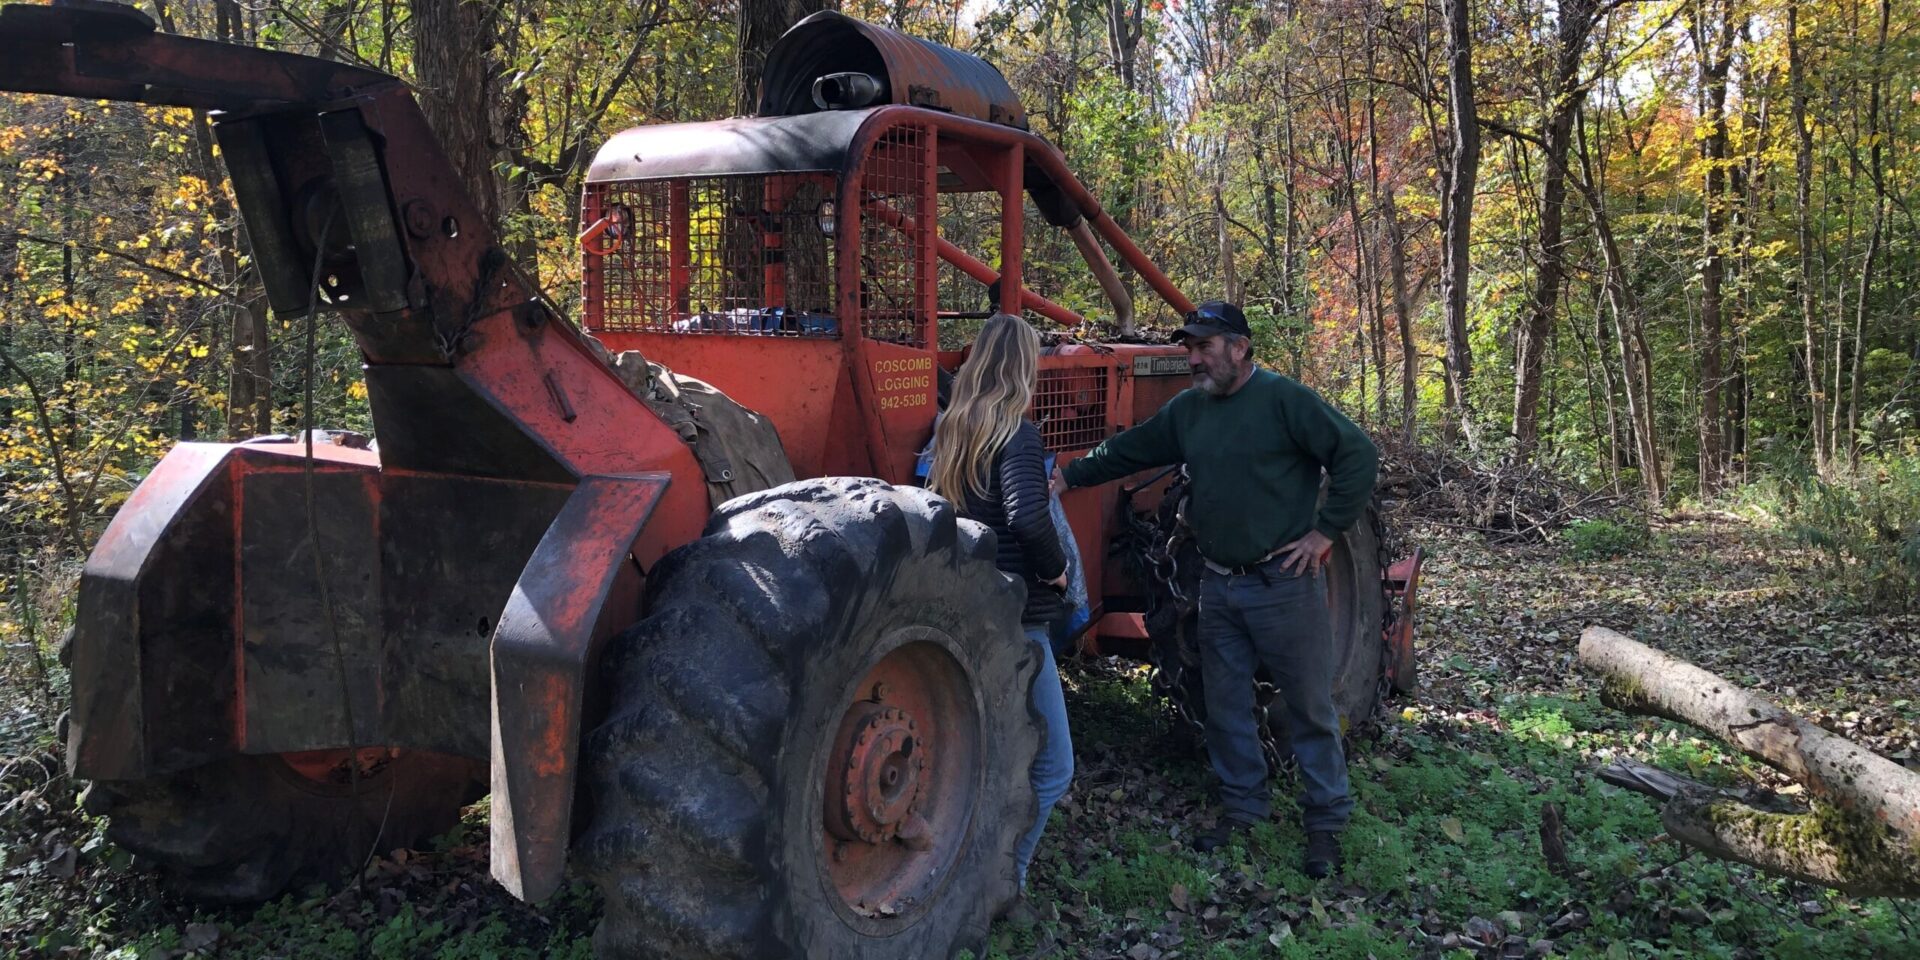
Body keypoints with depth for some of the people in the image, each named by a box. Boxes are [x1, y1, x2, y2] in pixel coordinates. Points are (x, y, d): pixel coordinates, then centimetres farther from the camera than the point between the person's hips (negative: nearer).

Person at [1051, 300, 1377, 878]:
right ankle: (1242, 806, 29)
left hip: (1284, 584, -6)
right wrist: (1071, 477, 9)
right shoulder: (1188, 410, 8)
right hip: (1220, 586, 6)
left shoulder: (1283, 400, -12)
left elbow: (1357, 455, -14)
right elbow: (1128, 451, 17)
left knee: (1310, 706, 4)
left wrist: (1325, 531, -13)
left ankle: (1325, 822, 17)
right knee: (1225, 705, 14)